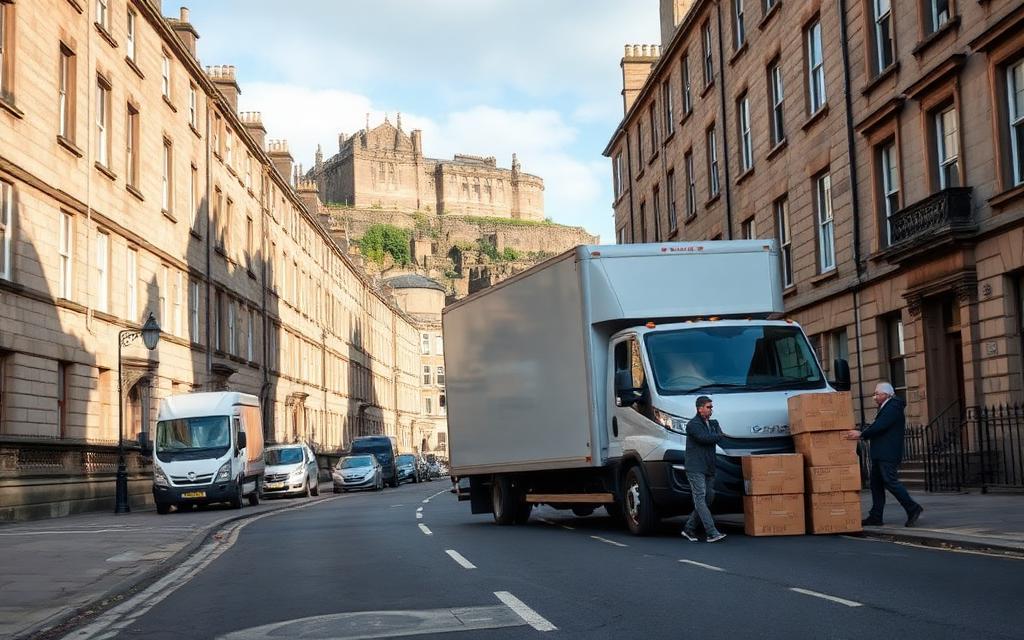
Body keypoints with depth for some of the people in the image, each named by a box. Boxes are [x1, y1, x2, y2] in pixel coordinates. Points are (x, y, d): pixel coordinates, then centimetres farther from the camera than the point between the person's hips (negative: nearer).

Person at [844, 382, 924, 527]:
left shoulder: (893, 408, -11)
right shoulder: (885, 408, 22)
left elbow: (880, 426, -19)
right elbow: (878, 427, 19)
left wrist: (861, 435, -14)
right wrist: (863, 435, 5)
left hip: (888, 455, -11)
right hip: (880, 454, 11)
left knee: (890, 481, -13)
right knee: (876, 484, 8)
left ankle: (913, 508, -7)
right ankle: (875, 517, 8)